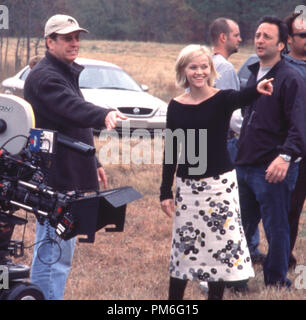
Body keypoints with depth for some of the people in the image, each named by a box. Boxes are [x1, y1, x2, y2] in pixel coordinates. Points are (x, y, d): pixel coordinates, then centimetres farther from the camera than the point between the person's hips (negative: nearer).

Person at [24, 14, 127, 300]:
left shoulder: (67, 73, 18)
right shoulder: (44, 77, -15)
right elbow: (72, 107, -35)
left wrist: (93, 163, 29)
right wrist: (103, 115, -52)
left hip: (69, 178, 11)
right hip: (54, 179, -11)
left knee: (62, 250, 19)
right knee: (54, 251, -13)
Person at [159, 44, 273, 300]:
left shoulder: (221, 99, -6)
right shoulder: (176, 107, 3)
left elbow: (240, 98, -31)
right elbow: (171, 151, 7)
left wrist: (257, 90, -54)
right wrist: (166, 191, 3)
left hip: (220, 183, -2)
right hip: (188, 184, 2)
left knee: (222, 243, 0)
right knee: (184, 245, 7)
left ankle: (216, 295, 11)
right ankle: (174, 298, 18)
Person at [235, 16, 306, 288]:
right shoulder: (254, 75, 16)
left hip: (273, 169, -7)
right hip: (245, 165, 7)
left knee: (276, 229, 2)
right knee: (241, 228, 12)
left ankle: (277, 283, 12)